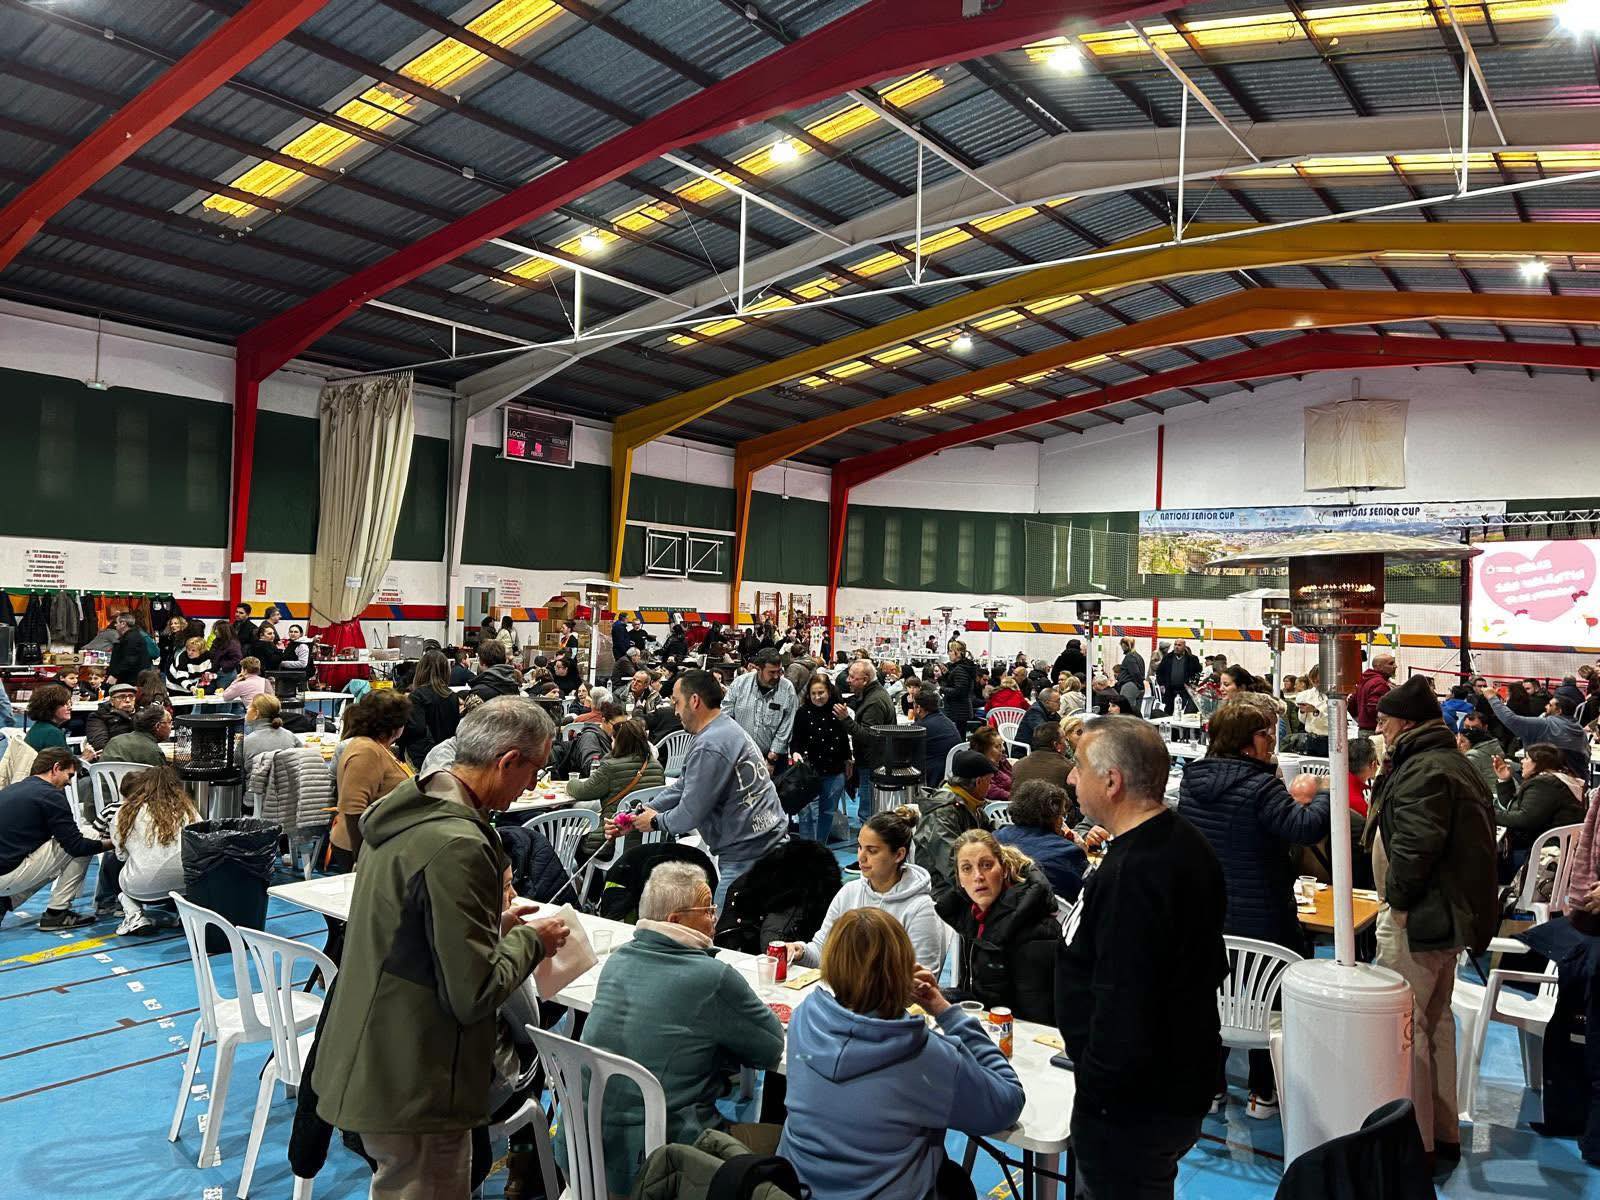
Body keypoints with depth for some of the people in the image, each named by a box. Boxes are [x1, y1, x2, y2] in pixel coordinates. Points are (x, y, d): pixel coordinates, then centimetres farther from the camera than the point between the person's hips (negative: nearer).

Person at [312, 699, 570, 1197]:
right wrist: (531, 940, -9)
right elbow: (474, 993, -24)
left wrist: (493, 926, 11)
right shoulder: (456, 845, -28)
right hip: (413, 1087, -10)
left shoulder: (409, 810, 3)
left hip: (373, 1062, 10)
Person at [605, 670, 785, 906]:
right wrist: (635, 818, 13)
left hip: (747, 858, -10)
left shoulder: (709, 748, -20)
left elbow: (690, 814, -16)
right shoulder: (725, 729, 13)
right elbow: (683, 786, 16)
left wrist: (656, 821, 4)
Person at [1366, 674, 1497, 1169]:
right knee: (1435, 1020, 19)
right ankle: (1443, 1133, 30)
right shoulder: (1456, 764, 15)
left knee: (1403, 1025, -5)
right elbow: (1471, 836, 21)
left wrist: (1397, 898, -15)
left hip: (1416, 918, -11)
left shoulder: (1423, 771, -19)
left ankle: (1413, 1144, 1)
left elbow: (1415, 845, -28)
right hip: (1449, 915, 11)